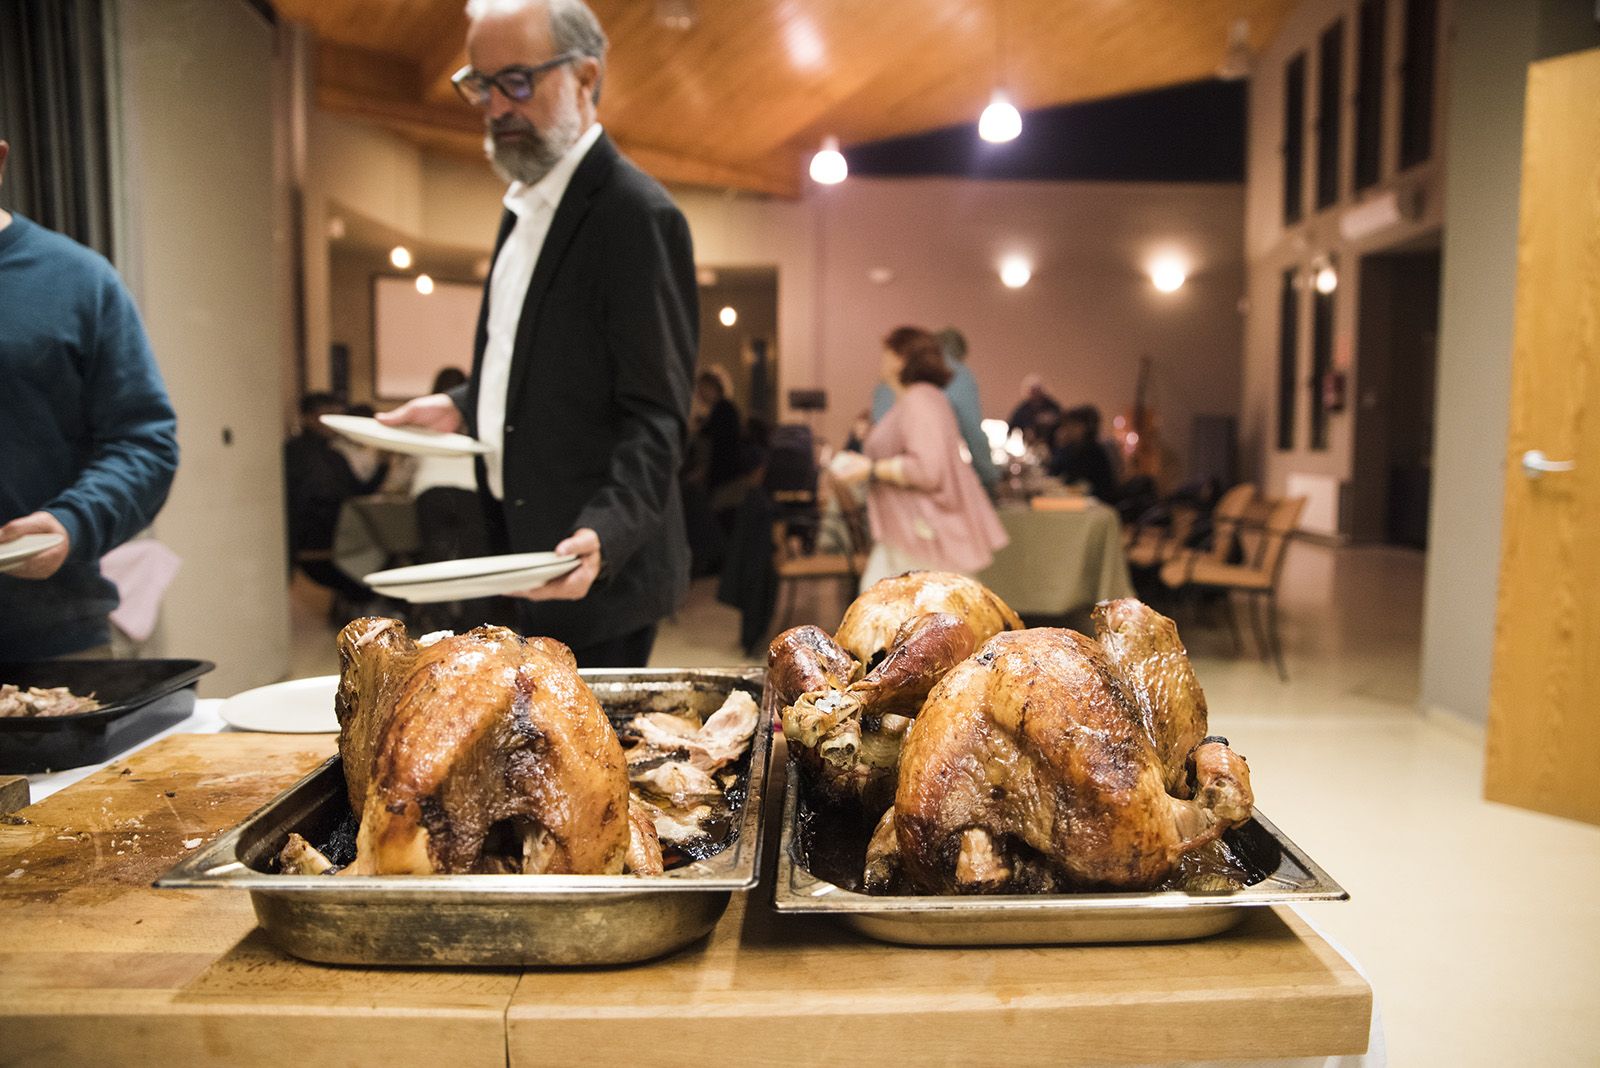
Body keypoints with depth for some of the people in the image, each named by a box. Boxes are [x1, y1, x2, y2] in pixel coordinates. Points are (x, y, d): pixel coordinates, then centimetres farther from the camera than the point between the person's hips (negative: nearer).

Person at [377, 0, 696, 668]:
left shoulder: (637, 215, -16)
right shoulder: (527, 205, 15)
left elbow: (653, 418, -21)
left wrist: (604, 534, -33)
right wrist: (464, 407, 12)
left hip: (595, 568, -9)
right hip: (522, 555, 9)